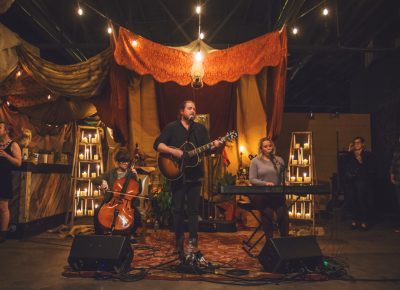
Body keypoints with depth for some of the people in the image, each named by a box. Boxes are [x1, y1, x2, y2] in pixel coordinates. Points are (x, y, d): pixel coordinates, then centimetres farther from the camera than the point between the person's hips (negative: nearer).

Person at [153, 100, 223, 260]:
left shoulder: (200, 128, 12)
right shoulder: (171, 127, 1)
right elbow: (157, 144, -6)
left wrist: (214, 145, -15)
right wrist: (173, 151, -20)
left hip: (195, 174, 3)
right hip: (177, 173, -3)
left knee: (193, 209, 6)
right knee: (178, 209, 4)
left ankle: (192, 243, 14)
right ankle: (179, 244, 17)